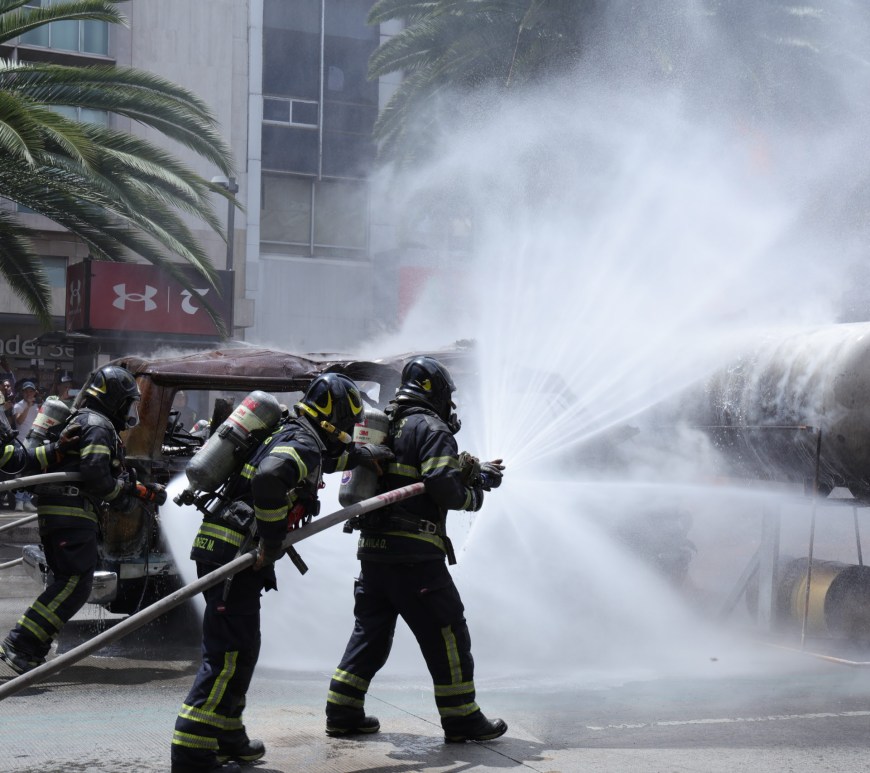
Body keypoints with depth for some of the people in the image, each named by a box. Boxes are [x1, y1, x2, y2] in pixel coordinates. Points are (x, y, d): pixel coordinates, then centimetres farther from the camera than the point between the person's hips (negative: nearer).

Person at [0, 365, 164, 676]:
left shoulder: (83, 421, 25)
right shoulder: (98, 426, -9)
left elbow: (111, 475, 26)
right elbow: (95, 476, -21)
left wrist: (143, 489, 21)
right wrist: (128, 491, -5)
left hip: (53, 511, 11)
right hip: (72, 513, -11)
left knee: (66, 581, 15)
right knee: (76, 583, -13)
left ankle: (32, 650, 12)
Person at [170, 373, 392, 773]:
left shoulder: (293, 434, 19)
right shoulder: (303, 442, -11)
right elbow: (269, 477, -32)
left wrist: (360, 456, 40)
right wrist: (273, 542, -23)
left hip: (222, 549, 10)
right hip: (233, 552, -10)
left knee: (240, 650, 17)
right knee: (228, 653, -10)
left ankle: (227, 739, 27)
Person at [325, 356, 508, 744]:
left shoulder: (382, 426, 19)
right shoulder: (431, 428, -8)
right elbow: (442, 486, -18)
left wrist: (474, 472, 23)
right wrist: (473, 497, 1)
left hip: (373, 550, 8)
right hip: (414, 554, -8)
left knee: (370, 632, 16)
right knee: (446, 633, 1)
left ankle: (342, 713, 17)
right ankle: (461, 718, 6)